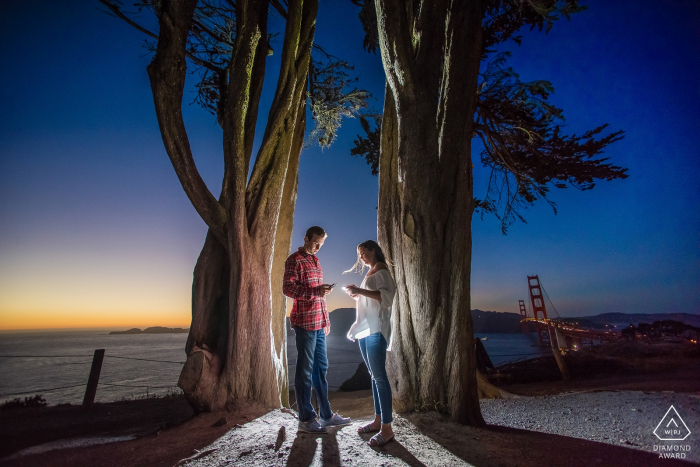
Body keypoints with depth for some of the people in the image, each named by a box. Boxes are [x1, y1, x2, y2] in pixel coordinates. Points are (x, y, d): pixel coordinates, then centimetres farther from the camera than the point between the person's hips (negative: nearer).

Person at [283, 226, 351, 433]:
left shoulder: (315, 261, 18)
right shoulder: (295, 260, -6)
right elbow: (287, 288, -17)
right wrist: (315, 291, -27)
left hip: (318, 324, 8)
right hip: (304, 323, -8)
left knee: (321, 368, 14)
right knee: (305, 370, 1)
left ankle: (326, 415, 26)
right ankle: (306, 419, 14)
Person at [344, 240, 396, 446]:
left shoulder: (381, 270, -4)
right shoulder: (369, 273, 20)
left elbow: (387, 295, -17)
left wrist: (360, 290, -21)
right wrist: (356, 295, 6)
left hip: (376, 328, -9)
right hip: (365, 328, 9)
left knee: (379, 376, -8)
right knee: (374, 375, 11)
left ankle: (387, 428, -3)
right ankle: (378, 419, 19)